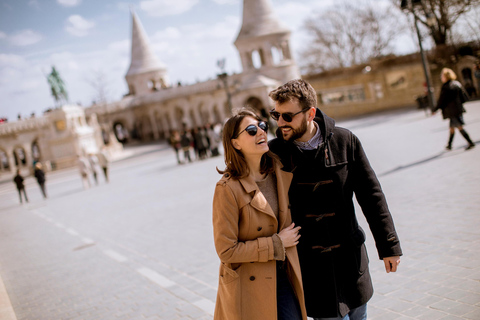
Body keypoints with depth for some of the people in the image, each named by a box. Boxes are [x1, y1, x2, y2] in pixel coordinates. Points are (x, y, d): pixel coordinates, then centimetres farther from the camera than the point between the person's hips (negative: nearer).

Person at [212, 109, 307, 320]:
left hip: (283, 278, 5)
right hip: (248, 287, -5)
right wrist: (276, 244, -15)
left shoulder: (281, 174, 0)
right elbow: (226, 251, -19)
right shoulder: (228, 189, -20)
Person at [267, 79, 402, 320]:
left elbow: (371, 196, 0)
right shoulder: (275, 152, -8)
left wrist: (388, 245, 2)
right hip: (307, 262, -2)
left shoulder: (345, 142, -6)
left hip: (350, 255, 2)